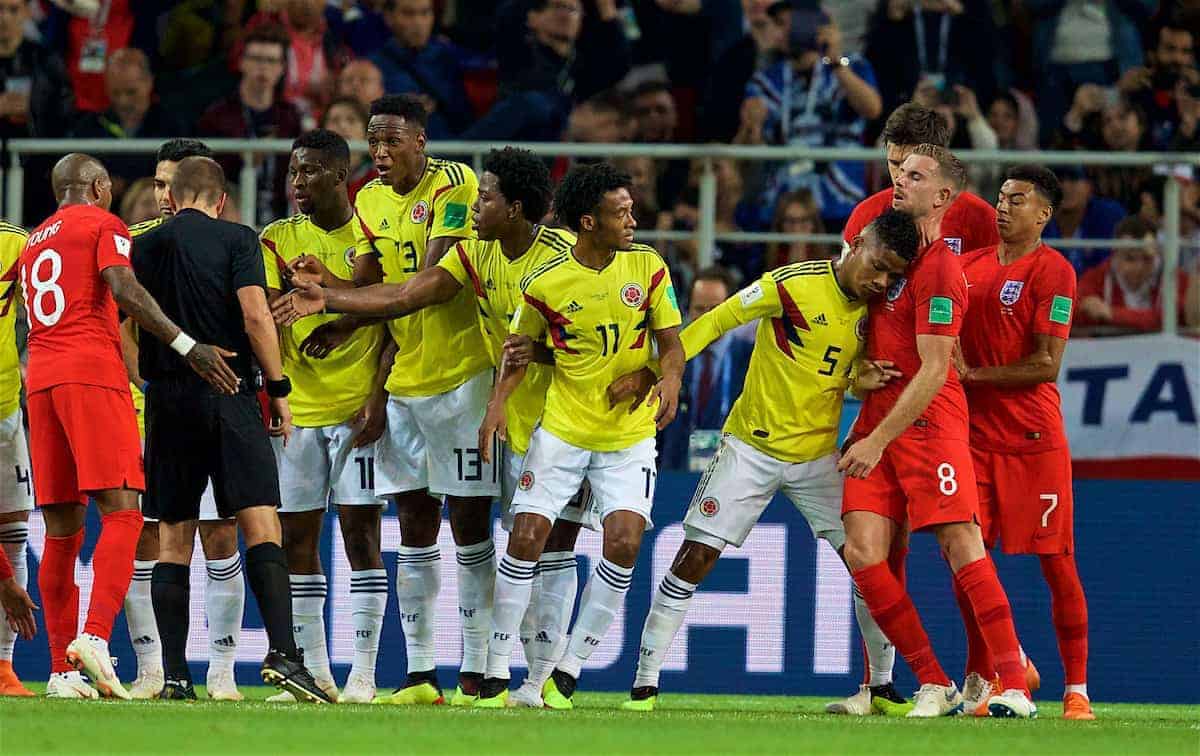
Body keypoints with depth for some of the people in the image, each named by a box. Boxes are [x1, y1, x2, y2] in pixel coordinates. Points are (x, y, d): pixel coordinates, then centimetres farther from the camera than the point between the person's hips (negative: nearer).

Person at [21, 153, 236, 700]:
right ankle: (94, 636, -30)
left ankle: (61, 670, 3)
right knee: (121, 515, -11)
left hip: (40, 381, 7)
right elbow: (123, 291, -12)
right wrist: (187, 346, -16)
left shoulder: (34, 242, 25)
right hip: (93, 372, -7)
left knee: (62, 529, 6)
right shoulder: (103, 225, 4)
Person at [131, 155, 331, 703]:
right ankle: (282, 653, -23)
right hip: (229, 395, -3)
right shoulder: (237, 240, 0)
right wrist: (278, 389, -3)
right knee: (261, 529, -7)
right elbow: (255, 316, -9)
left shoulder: (142, 248, 10)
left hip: (167, 400, 3)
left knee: (173, 540, 7)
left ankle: (175, 675, 2)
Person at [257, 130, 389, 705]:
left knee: (361, 532, -6)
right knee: (296, 538, 4)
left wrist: (379, 399, -10)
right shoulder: (278, 241, 9)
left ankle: (363, 673, -4)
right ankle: (313, 672, 11)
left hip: (358, 407, -4)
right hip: (296, 407, 4)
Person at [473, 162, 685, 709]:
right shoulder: (545, 284, -8)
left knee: (623, 541, -14)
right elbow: (521, 348, 5)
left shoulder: (647, 267, -4)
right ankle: (496, 674, 2)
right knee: (526, 537, -8)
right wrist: (498, 404, -10)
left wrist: (670, 381, -20)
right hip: (561, 431, -1)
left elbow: (670, 342, 2)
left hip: (630, 433, 1)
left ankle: (568, 671, -1)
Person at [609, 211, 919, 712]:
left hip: (819, 454, 4)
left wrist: (862, 381, -12)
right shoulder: (793, 284, -15)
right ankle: (645, 682, 1)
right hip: (752, 446, -4)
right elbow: (717, 322, -10)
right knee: (695, 557, -7)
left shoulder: (874, 308, 1)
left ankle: (881, 686, 8)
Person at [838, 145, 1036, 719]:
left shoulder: (940, 268, -10)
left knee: (961, 544, -12)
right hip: (876, 417, 8)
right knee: (862, 552, -6)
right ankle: (934, 685, -2)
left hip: (927, 420, -8)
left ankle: (1014, 685, -11)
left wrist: (878, 440, -18)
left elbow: (934, 372, -15)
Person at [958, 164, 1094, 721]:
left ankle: (1076, 690, 3)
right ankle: (982, 678, 14)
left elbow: (1046, 365, -13)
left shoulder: (1053, 272, -7)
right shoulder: (971, 266, 12)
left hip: (1034, 439, -5)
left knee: (1056, 562, -3)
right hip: (975, 436, 5)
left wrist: (974, 375, -11)